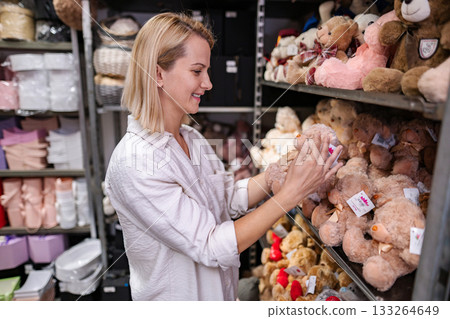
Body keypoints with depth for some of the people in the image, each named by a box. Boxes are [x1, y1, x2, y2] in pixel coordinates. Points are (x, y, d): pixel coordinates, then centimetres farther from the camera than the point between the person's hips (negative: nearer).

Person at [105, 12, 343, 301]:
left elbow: (232, 199, 0)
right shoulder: (135, 161, -29)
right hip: (175, 298, -7)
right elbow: (211, 248, -28)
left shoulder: (191, 138, -3)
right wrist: (291, 194, -28)